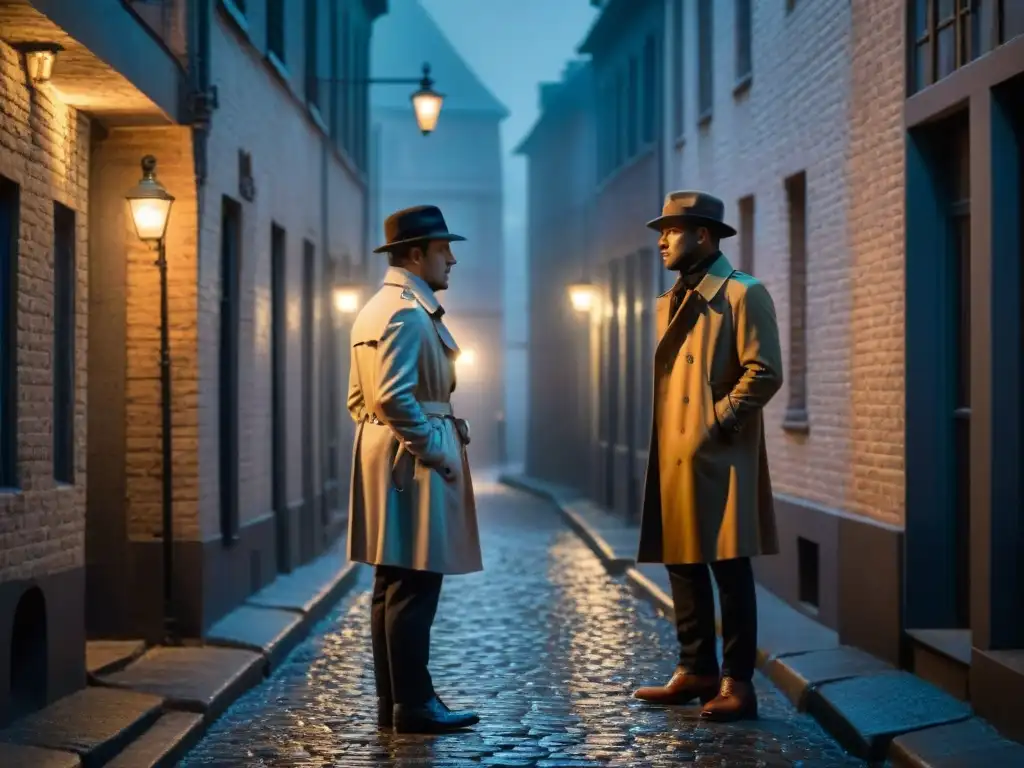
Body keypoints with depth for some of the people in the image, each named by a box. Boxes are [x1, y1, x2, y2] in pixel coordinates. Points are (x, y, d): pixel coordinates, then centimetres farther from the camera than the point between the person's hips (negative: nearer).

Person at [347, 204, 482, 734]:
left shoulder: (374, 310, 18)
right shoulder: (408, 311, -14)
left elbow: (359, 398, 21)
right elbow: (395, 394, -24)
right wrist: (433, 449, -18)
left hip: (383, 450, 11)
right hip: (415, 458, -11)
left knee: (393, 585, 11)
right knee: (414, 586, -7)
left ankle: (391, 701, 16)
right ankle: (413, 704, -4)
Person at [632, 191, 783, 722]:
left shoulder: (743, 295, -7)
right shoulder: (669, 302, 18)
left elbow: (764, 373, -14)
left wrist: (717, 421, -14)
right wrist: (666, 439, 12)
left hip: (720, 457, -8)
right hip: (674, 457, 8)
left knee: (729, 568, -4)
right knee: (683, 565, 11)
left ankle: (737, 684, 1)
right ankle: (696, 671, 21)